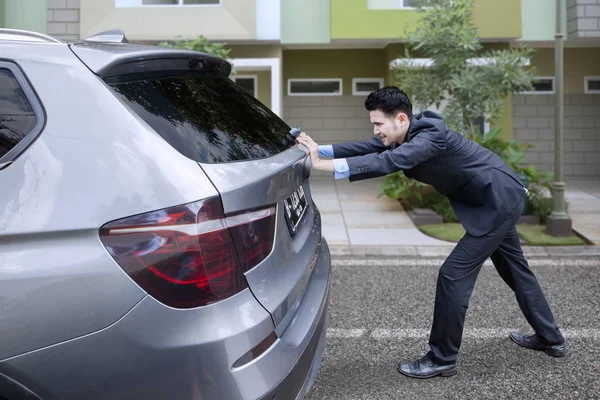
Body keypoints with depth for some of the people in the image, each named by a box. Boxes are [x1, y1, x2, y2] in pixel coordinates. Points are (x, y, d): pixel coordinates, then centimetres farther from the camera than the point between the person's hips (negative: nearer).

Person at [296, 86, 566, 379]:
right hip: (499, 199, 11)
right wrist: (320, 150, -18)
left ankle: (442, 359, 2)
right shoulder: (408, 134, -3)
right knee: (514, 269, 22)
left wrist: (324, 166, -46)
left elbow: (388, 161, -43)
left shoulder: (430, 136, -30)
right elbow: (368, 147, -5)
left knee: (454, 274, -10)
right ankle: (550, 339, 38)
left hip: (498, 200, -10)